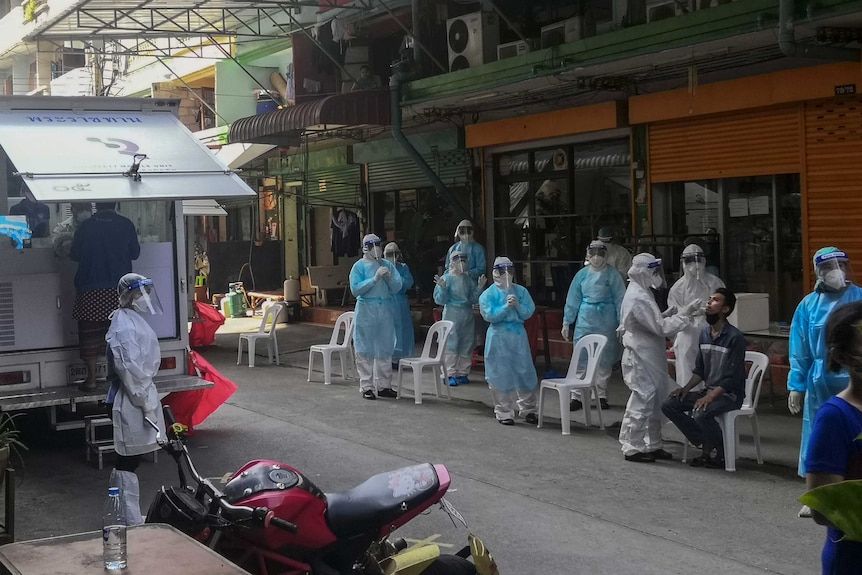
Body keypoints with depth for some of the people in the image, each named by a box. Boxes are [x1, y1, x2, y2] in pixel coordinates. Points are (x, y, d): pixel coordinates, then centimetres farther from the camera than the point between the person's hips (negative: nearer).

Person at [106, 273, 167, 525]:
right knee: (128, 460, -4)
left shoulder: (133, 320, 15)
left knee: (128, 460, 16)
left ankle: (125, 517, 25)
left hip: (139, 394, 10)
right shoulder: (124, 325, -16)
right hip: (131, 400, -10)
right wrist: (146, 402, -21)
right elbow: (130, 368, -23)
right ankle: (131, 521, 1)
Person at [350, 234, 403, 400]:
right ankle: (366, 387, 6)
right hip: (366, 310, -4)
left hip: (386, 311, 4)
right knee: (366, 350, 1)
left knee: (385, 349, 8)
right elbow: (355, 289, -13)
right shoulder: (359, 266, -2)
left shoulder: (387, 265, 9)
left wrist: (389, 278, -14)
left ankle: (384, 386, 15)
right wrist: (375, 278, -18)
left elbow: (397, 288, 5)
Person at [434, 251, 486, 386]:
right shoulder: (446, 279, -7)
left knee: (467, 346, 8)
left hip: (467, 316, 6)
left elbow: (474, 299, 9)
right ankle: (450, 374, 0)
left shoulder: (468, 280, 8)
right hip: (452, 315, -6)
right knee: (451, 345, -5)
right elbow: (440, 300, -9)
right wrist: (442, 287, -24)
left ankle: (463, 373, 18)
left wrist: (480, 287, -2)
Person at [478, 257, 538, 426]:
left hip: (518, 335, 3)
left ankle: (528, 410, 17)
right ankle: (504, 412, 13)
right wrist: (506, 306, -21)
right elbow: (490, 315, -13)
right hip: (499, 336, -3)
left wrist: (517, 305, -17)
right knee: (501, 375, 1)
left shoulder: (521, 291, 5)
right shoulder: (489, 294, -3)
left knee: (525, 373, 5)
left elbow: (528, 312, 0)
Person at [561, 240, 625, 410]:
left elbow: (620, 300, -3)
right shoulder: (582, 274, 4)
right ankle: (578, 396, 4)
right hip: (585, 319, 2)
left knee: (603, 359, 5)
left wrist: (622, 324, -6)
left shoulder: (612, 275, -4)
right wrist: (567, 322, 6)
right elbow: (573, 300, 8)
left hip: (605, 321, -2)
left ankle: (601, 395, 16)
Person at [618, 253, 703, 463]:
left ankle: (652, 445, 23)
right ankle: (632, 447, 6)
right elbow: (661, 327, -21)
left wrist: (682, 314, 8)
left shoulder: (641, 293, 12)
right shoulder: (638, 298, -21)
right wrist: (684, 314, -16)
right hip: (641, 357, -10)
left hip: (650, 356, 10)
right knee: (642, 401, -3)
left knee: (655, 401, 14)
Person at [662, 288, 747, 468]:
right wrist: (686, 388, -2)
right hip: (708, 391, 8)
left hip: (729, 394, -8)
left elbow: (732, 378, -18)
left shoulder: (735, 338, -15)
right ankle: (706, 446, -2)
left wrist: (710, 397, -25)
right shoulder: (704, 333, 7)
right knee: (668, 405, -8)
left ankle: (723, 453, -7)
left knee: (700, 414, -34)